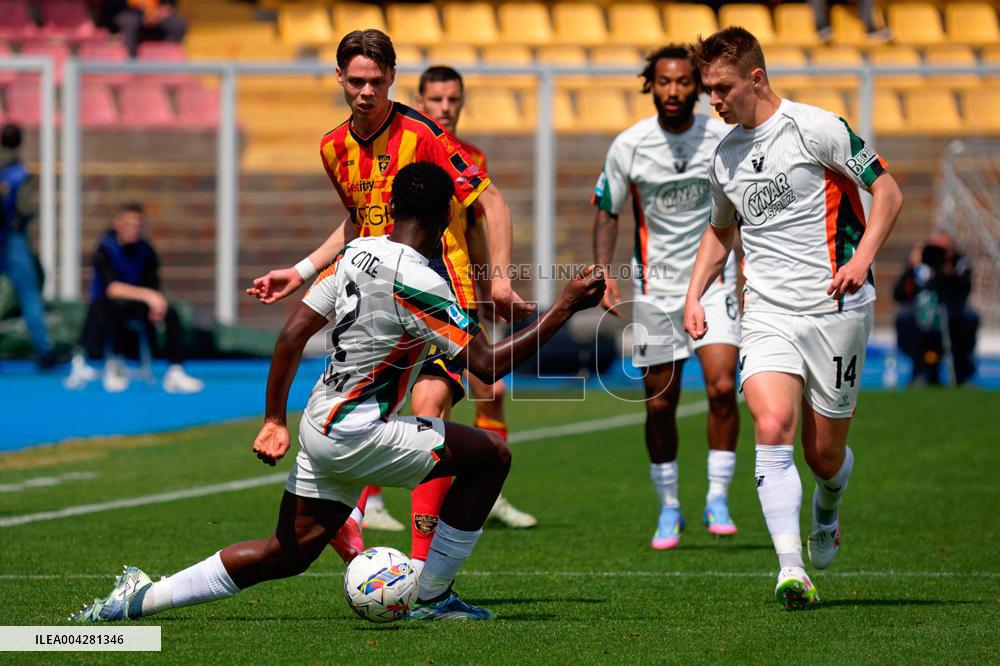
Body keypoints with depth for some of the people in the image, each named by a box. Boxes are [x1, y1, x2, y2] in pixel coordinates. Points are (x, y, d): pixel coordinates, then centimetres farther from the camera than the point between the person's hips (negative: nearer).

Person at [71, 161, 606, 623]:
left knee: (290, 551, 17)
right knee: (491, 455, -2)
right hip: (356, 434, -8)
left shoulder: (357, 252, 5)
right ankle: (432, 597, 6)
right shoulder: (419, 285, -20)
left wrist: (274, 419, 13)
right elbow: (488, 364, -21)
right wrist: (565, 308, -17)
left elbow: (292, 335, 7)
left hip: (321, 423, 8)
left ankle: (139, 598, 15)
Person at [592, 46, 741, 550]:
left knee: (722, 386, -17)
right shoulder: (628, 146, -5)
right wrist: (603, 272, -7)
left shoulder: (724, 140, -5)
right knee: (659, 404, 4)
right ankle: (669, 508, 20)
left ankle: (717, 498, -4)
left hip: (713, 282, -1)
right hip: (655, 287, 1)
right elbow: (607, 211, 5)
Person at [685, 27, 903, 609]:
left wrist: (861, 259, -19)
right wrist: (695, 293, 15)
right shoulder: (724, 156, 12)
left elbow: (888, 192, -5)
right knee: (772, 428, -20)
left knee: (825, 451, 4)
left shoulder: (816, 128, -7)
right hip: (767, 314, 4)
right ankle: (792, 570, -26)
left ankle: (827, 517, 40)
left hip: (834, 308, -4)